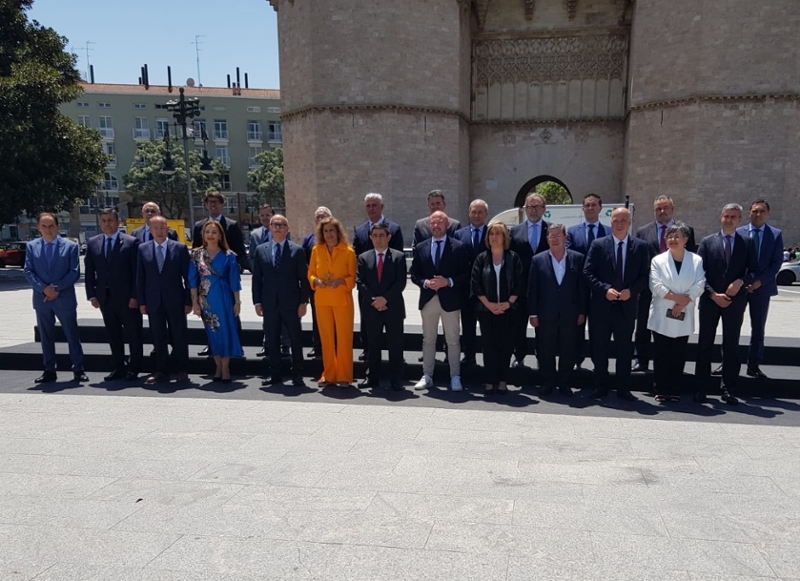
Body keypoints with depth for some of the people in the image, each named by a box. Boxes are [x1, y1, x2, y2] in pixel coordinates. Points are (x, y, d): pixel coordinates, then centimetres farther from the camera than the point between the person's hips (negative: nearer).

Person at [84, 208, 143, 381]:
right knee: (113, 335, 11)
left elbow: (137, 272, -6)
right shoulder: (92, 243, 9)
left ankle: (134, 368, 12)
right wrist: (91, 295, 3)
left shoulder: (131, 242, -4)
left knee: (133, 334, 2)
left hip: (127, 297, -4)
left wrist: (135, 296, -11)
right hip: (104, 297, 4)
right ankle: (118, 368, 20)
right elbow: (89, 272, 10)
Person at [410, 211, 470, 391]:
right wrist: (425, 283, -11)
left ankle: (455, 377, 12)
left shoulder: (458, 247, -1)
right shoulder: (420, 248, 7)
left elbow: (465, 274, -3)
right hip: (428, 300, 3)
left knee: (453, 341, 3)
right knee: (428, 340, 11)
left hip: (450, 300, -3)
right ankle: (427, 376, 20)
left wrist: (448, 282, -16)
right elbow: (414, 274, 7)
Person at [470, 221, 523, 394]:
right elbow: (475, 284, -1)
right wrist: (488, 304, -10)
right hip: (486, 309, 0)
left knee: (505, 345, 4)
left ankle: (502, 381, 13)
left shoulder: (513, 258, 2)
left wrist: (508, 303, -11)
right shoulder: (481, 258, 3)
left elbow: (519, 284, -1)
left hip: (507, 309, 0)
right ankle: (489, 381, 9)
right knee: (489, 345, 3)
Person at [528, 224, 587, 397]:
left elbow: (582, 287, 2)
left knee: (568, 352, 8)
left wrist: (582, 312, -1)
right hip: (545, 315, 0)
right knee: (545, 352, 7)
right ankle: (547, 384, 21)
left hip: (570, 315, 0)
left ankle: (565, 384, 22)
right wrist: (533, 314, -3)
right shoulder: (538, 260, 1)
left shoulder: (577, 258, 2)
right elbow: (532, 289, 0)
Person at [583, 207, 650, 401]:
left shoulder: (641, 246, 4)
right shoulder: (598, 245, 1)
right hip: (601, 305, 0)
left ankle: (623, 388, 19)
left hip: (627, 305, 1)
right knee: (599, 348, 7)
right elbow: (588, 272, -3)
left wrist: (631, 290, -13)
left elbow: (645, 275, 3)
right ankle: (601, 386, 20)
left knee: (625, 349, 8)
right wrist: (605, 289, -15)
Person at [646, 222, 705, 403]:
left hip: (683, 316, 1)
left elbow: (699, 286, -5)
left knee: (678, 355, 7)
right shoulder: (658, 260, 1)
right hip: (662, 316, -1)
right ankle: (661, 390, 10)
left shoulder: (696, 260, 4)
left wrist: (684, 301, -16)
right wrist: (677, 297, -15)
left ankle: (675, 391, 14)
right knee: (661, 354, 3)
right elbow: (656, 286, -8)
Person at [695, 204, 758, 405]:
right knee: (705, 345, 3)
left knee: (731, 345, 6)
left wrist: (740, 281, -15)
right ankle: (701, 388, 10)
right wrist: (713, 294, -11)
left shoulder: (747, 242, 6)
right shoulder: (707, 242, 3)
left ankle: (728, 389, 13)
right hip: (710, 300, -1)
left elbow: (754, 271, 4)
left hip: (735, 301, 1)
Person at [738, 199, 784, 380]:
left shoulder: (776, 234, 2)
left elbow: (777, 262, -3)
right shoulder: (738, 233, 1)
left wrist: (760, 281, -13)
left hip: (762, 287, 1)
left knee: (758, 328, 7)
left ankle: (753, 366, 16)